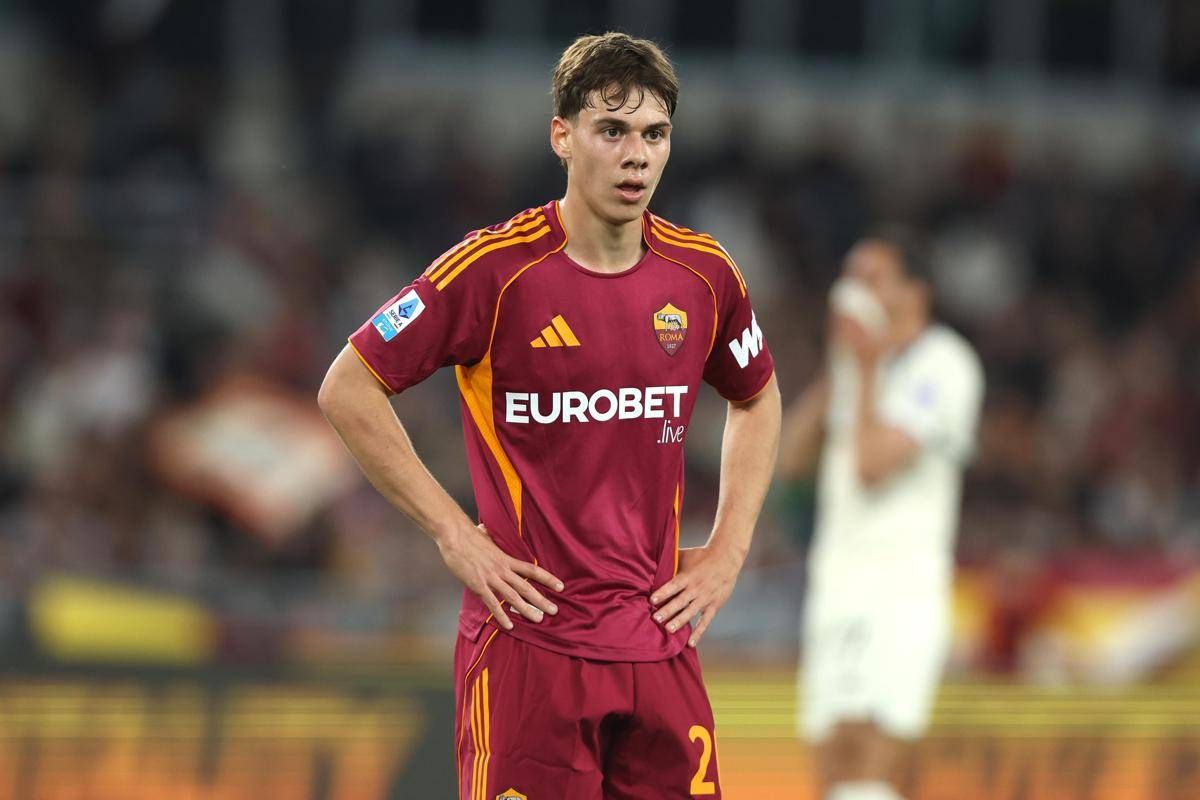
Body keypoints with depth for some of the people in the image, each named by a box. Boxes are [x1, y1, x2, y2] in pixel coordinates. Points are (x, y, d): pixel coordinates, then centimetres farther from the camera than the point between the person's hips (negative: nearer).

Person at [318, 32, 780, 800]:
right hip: (529, 643, -4)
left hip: (661, 643, 4)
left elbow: (758, 401, 24)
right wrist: (454, 534, -8)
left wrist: (727, 551, 12)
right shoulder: (495, 269, -9)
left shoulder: (704, 274, 5)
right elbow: (347, 390, -4)